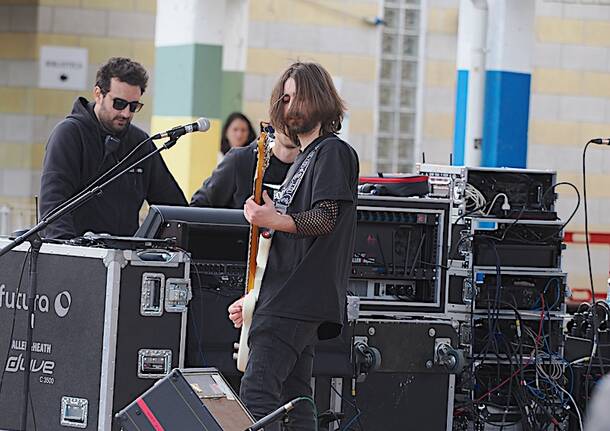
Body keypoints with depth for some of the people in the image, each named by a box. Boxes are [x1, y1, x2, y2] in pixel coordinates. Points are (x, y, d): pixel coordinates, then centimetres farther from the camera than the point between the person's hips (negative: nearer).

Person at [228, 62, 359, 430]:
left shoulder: (333, 152, -4)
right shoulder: (303, 160, 25)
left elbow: (325, 218, -16)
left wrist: (274, 221, -32)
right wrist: (253, 301, 22)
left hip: (298, 301, -10)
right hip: (292, 301, 10)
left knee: (255, 396, -18)